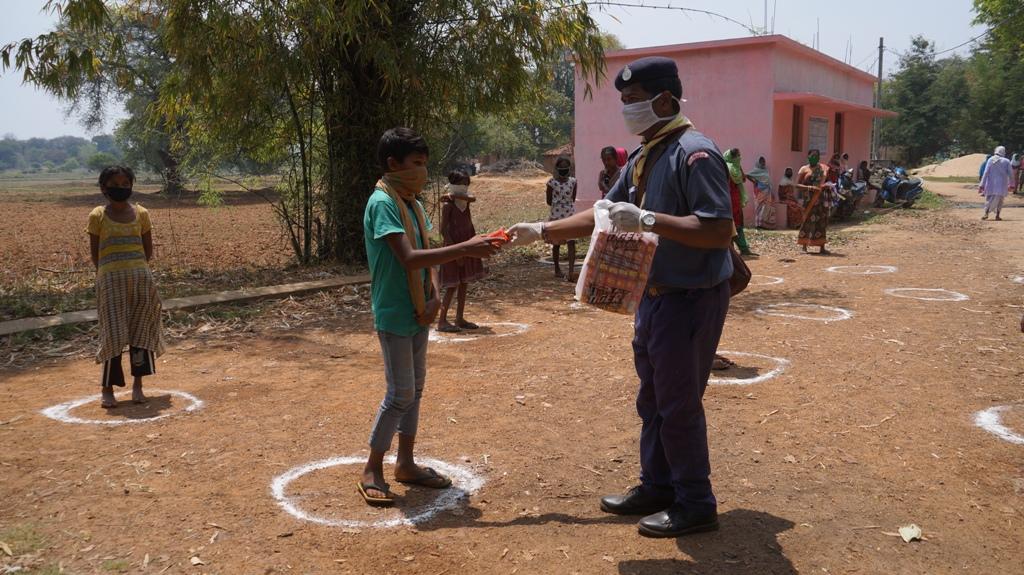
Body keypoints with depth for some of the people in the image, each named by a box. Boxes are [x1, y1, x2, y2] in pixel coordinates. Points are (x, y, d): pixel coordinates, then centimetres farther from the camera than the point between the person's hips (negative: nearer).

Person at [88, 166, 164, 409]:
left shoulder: (141, 213, 6)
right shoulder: (98, 216, 0)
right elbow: (94, 251, 4)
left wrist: (136, 269, 5)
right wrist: (108, 272, 0)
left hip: (141, 278, 2)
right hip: (111, 280, -2)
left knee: (141, 332, 5)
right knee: (113, 334, -1)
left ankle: (137, 385, 15)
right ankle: (107, 388, 9)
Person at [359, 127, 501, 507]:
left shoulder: (413, 203, 10)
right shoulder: (382, 203, -18)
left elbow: (428, 255, 10)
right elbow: (409, 258, -28)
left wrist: (434, 296, -7)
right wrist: (466, 249, -29)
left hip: (418, 313, 9)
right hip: (394, 315, -8)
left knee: (415, 389, 14)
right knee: (401, 394, -5)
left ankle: (406, 463, 26)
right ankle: (372, 470, 10)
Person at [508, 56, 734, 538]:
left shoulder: (694, 153, -19)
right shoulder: (642, 158, 11)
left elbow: (720, 231, -26)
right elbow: (604, 216, 17)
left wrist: (648, 220, -30)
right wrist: (540, 231, 12)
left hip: (692, 299, -10)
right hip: (655, 295, 10)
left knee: (679, 405, 0)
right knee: (653, 400, 18)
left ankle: (696, 506, 16)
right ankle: (656, 487, 33)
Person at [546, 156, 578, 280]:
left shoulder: (573, 181, -1)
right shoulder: (552, 182, -7)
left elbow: (573, 199, 6)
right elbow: (549, 201, -3)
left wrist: (559, 201, -1)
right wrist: (565, 202, 0)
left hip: (570, 215, 1)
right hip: (556, 215, -1)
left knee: (572, 242, -10)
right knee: (556, 243, 10)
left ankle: (571, 272, -14)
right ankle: (557, 269, 25)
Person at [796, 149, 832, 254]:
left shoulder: (824, 168, 12)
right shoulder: (804, 169, 2)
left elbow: (828, 180, 20)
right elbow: (797, 185, -4)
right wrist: (809, 187, -19)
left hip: (822, 199, 3)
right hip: (809, 199, -3)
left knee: (822, 222, 3)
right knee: (808, 221, -4)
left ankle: (822, 248, 6)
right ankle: (804, 246, 4)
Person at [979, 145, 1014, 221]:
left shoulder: (991, 160, -2)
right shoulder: (1006, 161, -3)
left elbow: (986, 173, -6)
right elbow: (1010, 174, 0)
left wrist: (982, 184, -5)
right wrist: (1011, 185, 13)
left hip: (991, 184, 1)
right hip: (1002, 185, -1)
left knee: (989, 198, 9)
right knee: (1000, 199, 11)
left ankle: (986, 213, -7)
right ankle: (997, 215, 9)